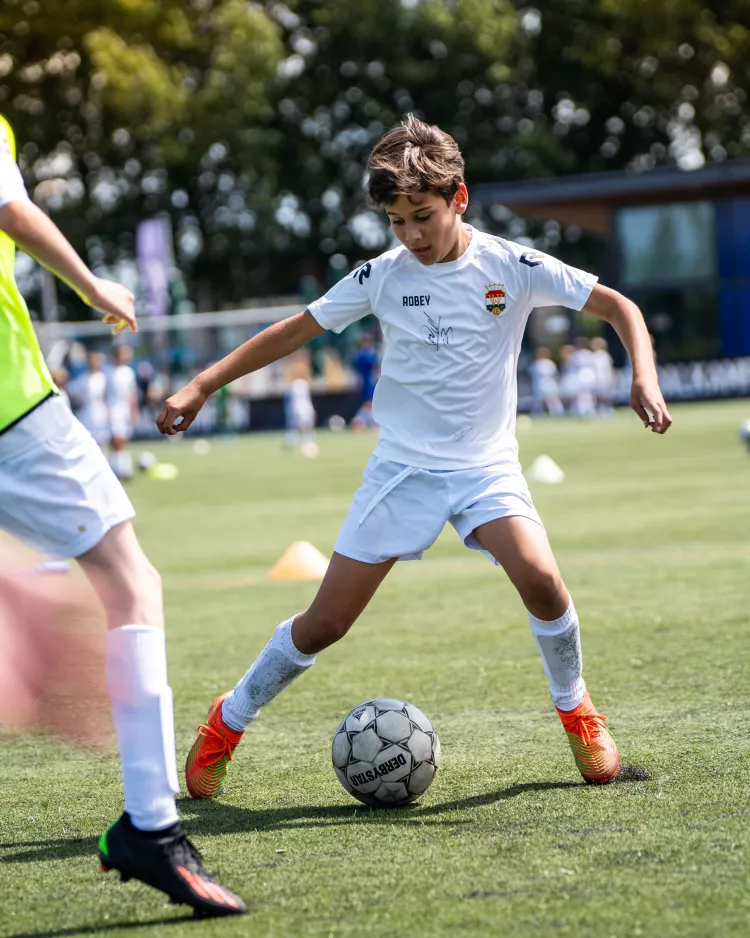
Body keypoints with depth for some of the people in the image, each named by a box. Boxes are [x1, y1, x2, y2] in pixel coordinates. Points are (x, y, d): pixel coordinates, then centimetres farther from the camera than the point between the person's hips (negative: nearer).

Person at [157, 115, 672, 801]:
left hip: (487, 465, -1)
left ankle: (576, 709, 0)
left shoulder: (510, 267, -8)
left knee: (540, 578, -27)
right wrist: (202, 386, 1)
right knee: (325, 623, -1)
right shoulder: (383, 276, -3)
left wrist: (643, 378, -22)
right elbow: (294, 331, 6)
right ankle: (230, 720, 22)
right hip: (402, 467, 1)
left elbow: (618, 307, -4)